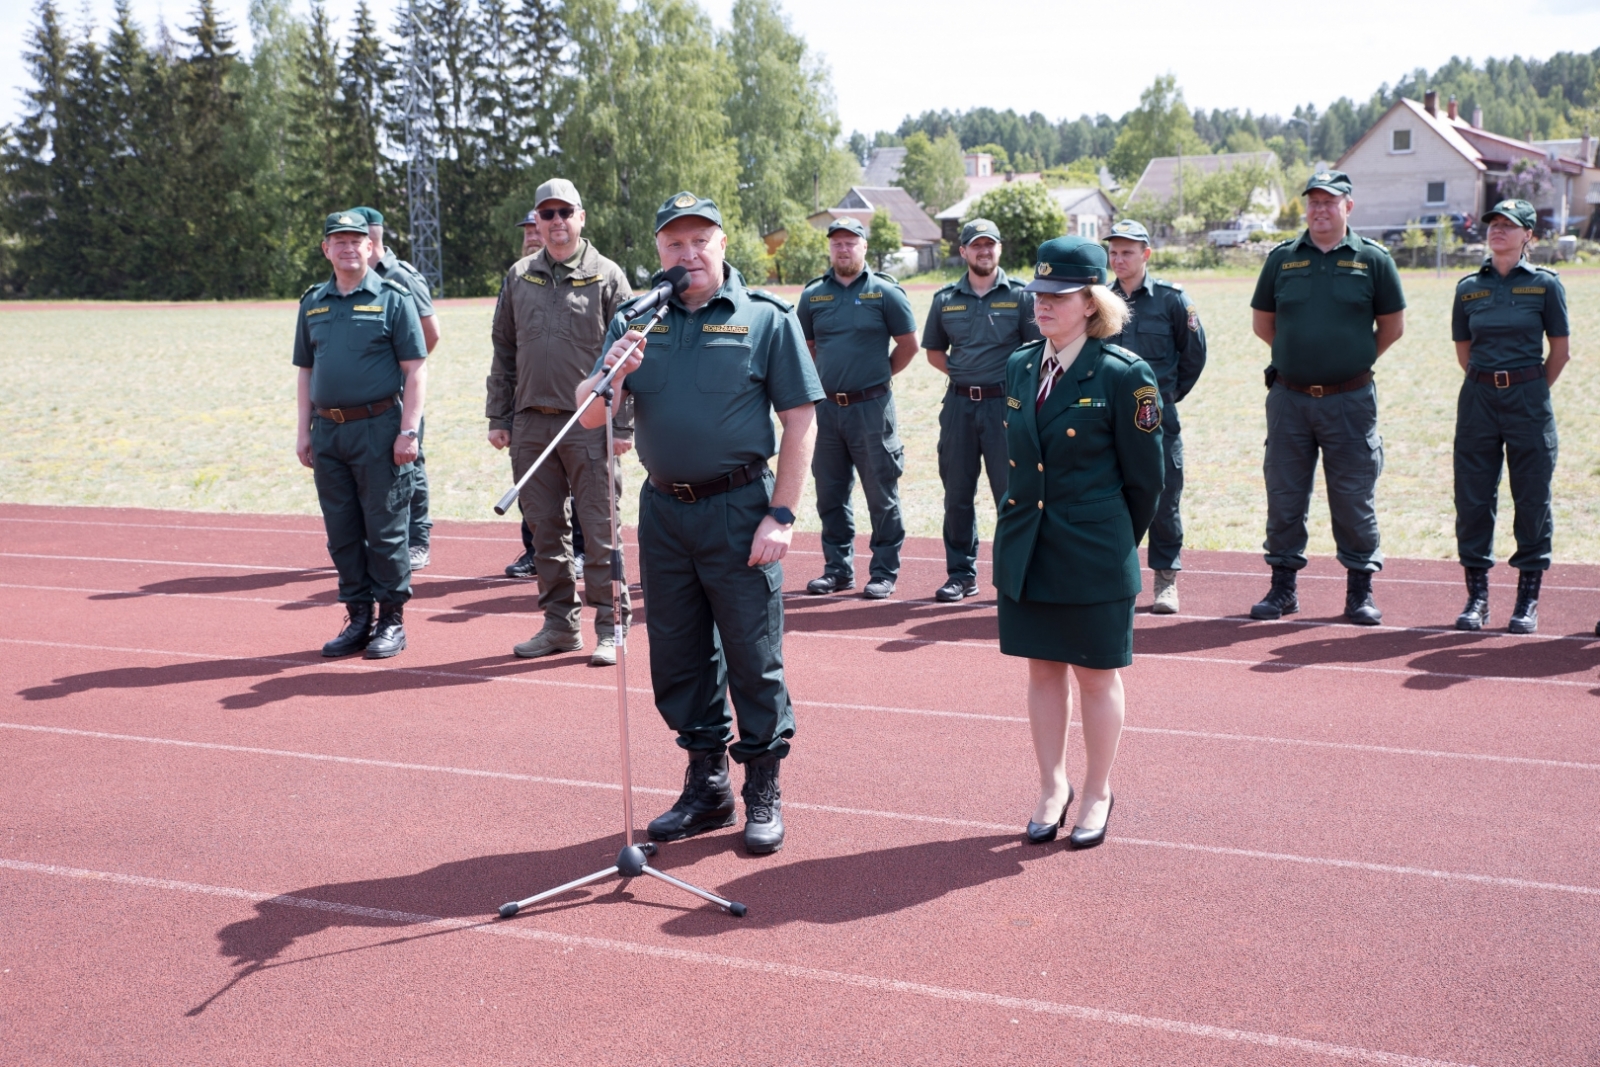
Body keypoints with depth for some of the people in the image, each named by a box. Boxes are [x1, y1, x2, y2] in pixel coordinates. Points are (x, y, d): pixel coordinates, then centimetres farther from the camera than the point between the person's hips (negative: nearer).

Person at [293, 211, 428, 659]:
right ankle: (357, 618, 19)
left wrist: (409, 431, -12)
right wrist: (303, 432, 10)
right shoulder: (313, 302, 13)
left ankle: (392, 620, 9)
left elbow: (415, 369, -5)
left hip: (378, 428, -5)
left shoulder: (393, 298, -1)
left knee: (385, 529, -1)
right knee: (341, 533, 9)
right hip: (327, 432, 5)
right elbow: (305, 370, 18)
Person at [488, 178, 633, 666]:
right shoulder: (518, 277, 11)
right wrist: (498, 416, 9)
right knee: (545, 529, 9)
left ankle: (610, 628, 8)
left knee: (600, 529, -1)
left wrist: (623, 424, -9)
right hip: (531, 424, 4)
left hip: (590, 425, -4)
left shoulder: (607, 277, -1)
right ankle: (560, 623, 20)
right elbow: (504, 351, 15)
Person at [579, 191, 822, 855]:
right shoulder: (635, 321, 9)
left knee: (753, 655, 1)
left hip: (739, 508, -4)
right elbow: (588, 416, 5)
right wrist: (614, 374, -17)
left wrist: (781, 514, -12)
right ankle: (706, 786, 27)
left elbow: (800, 421, -5)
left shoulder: (766, 318, -2)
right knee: (677, 657, 12)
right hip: (662, 508, 4)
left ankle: (763, 792, 15)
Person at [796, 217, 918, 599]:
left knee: (881, 494, 0)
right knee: (830, 495, 10)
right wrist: (828, 376, 12)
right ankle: (838, 568, 21)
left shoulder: (885, 291, -2)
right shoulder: (813, 294, 8)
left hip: (871, 407, -4)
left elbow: (908, 344, 3)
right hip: (827, 407, 4)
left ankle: (884, 572, 8)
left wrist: (878, 375, 7)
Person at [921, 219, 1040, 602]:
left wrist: (1014, 381, -6)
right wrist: (962, 373, 5)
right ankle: (961, 573, 18)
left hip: (1005, 403, -3)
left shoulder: (1020, 295, 1)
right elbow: (934, 350, 19)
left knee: (1010, 492, -2)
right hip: (958, 404, 3)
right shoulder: (946, 298, 10)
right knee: (957, 494, 7)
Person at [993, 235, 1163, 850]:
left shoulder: (1123, 375, -11)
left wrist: (1116, 543, 4)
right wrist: (1025, 525, 14)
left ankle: (1098, 794, 24)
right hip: (1026, 550, 5)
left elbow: (1144, 476, -4)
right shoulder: (1020, 368, 6)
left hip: (1093, 557, -5)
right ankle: (1052, 788, 28)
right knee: (1042, 670, 14)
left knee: (1097, 676, 8)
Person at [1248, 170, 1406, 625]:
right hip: (1288, 397, 2)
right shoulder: (1282, 258, 6)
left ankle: (1360, 590, 13)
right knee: (1283, 494, 7)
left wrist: (1356, 360, 8)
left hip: (1350, 400, -2)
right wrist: (1300, 354, 11)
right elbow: (1262, 322, 15)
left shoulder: (1372, 259, 1)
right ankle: (1283, 586, 18)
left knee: (1354, 497, 3)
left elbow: (1392, 326, 9)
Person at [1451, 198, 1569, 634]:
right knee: (1473, 497, 2)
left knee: (1532, 498, 2)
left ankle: (1528, 599, 11)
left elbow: (1560, 350, 4)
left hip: (1529, 399, -2)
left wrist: (1531, 392, 6)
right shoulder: (1469, 287, 6)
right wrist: (1490, 384, 12)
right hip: (1478, 398, 2)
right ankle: (1477, 596, 12)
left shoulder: (1545, 284, -1)